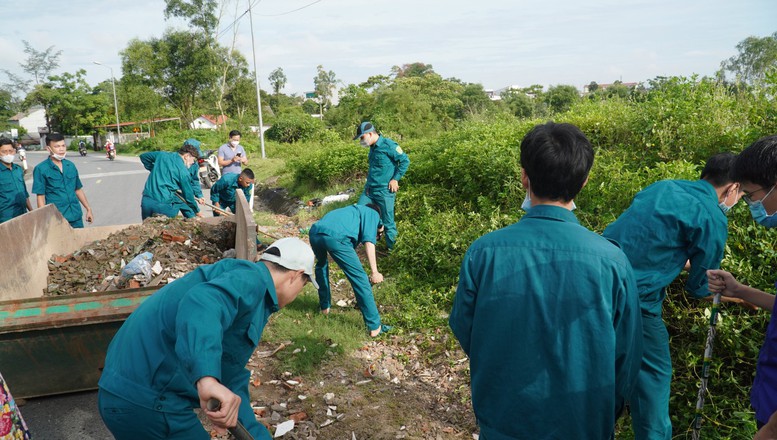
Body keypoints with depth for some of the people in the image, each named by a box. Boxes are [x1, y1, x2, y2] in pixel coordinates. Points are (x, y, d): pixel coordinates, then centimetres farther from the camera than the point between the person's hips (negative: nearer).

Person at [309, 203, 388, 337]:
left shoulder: (353, 210, 42)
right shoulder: (373, 213, 21)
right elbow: (368, 240, 3)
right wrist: (374, 272, -2)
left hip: (314, 232, 7)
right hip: (335, 236, -7)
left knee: (321, 265, 37)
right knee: (360, 278, 3)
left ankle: (324, 306, 45)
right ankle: (374, 327, 7)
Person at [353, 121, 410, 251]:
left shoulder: (388, 145, -13)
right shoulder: (372, 147, 12)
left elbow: (405, 160, -13)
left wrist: (395, 179, -13)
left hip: (384, 191, -8)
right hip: (369, 189, 8)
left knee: (388, 222, 1)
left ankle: (391, 248, 16)